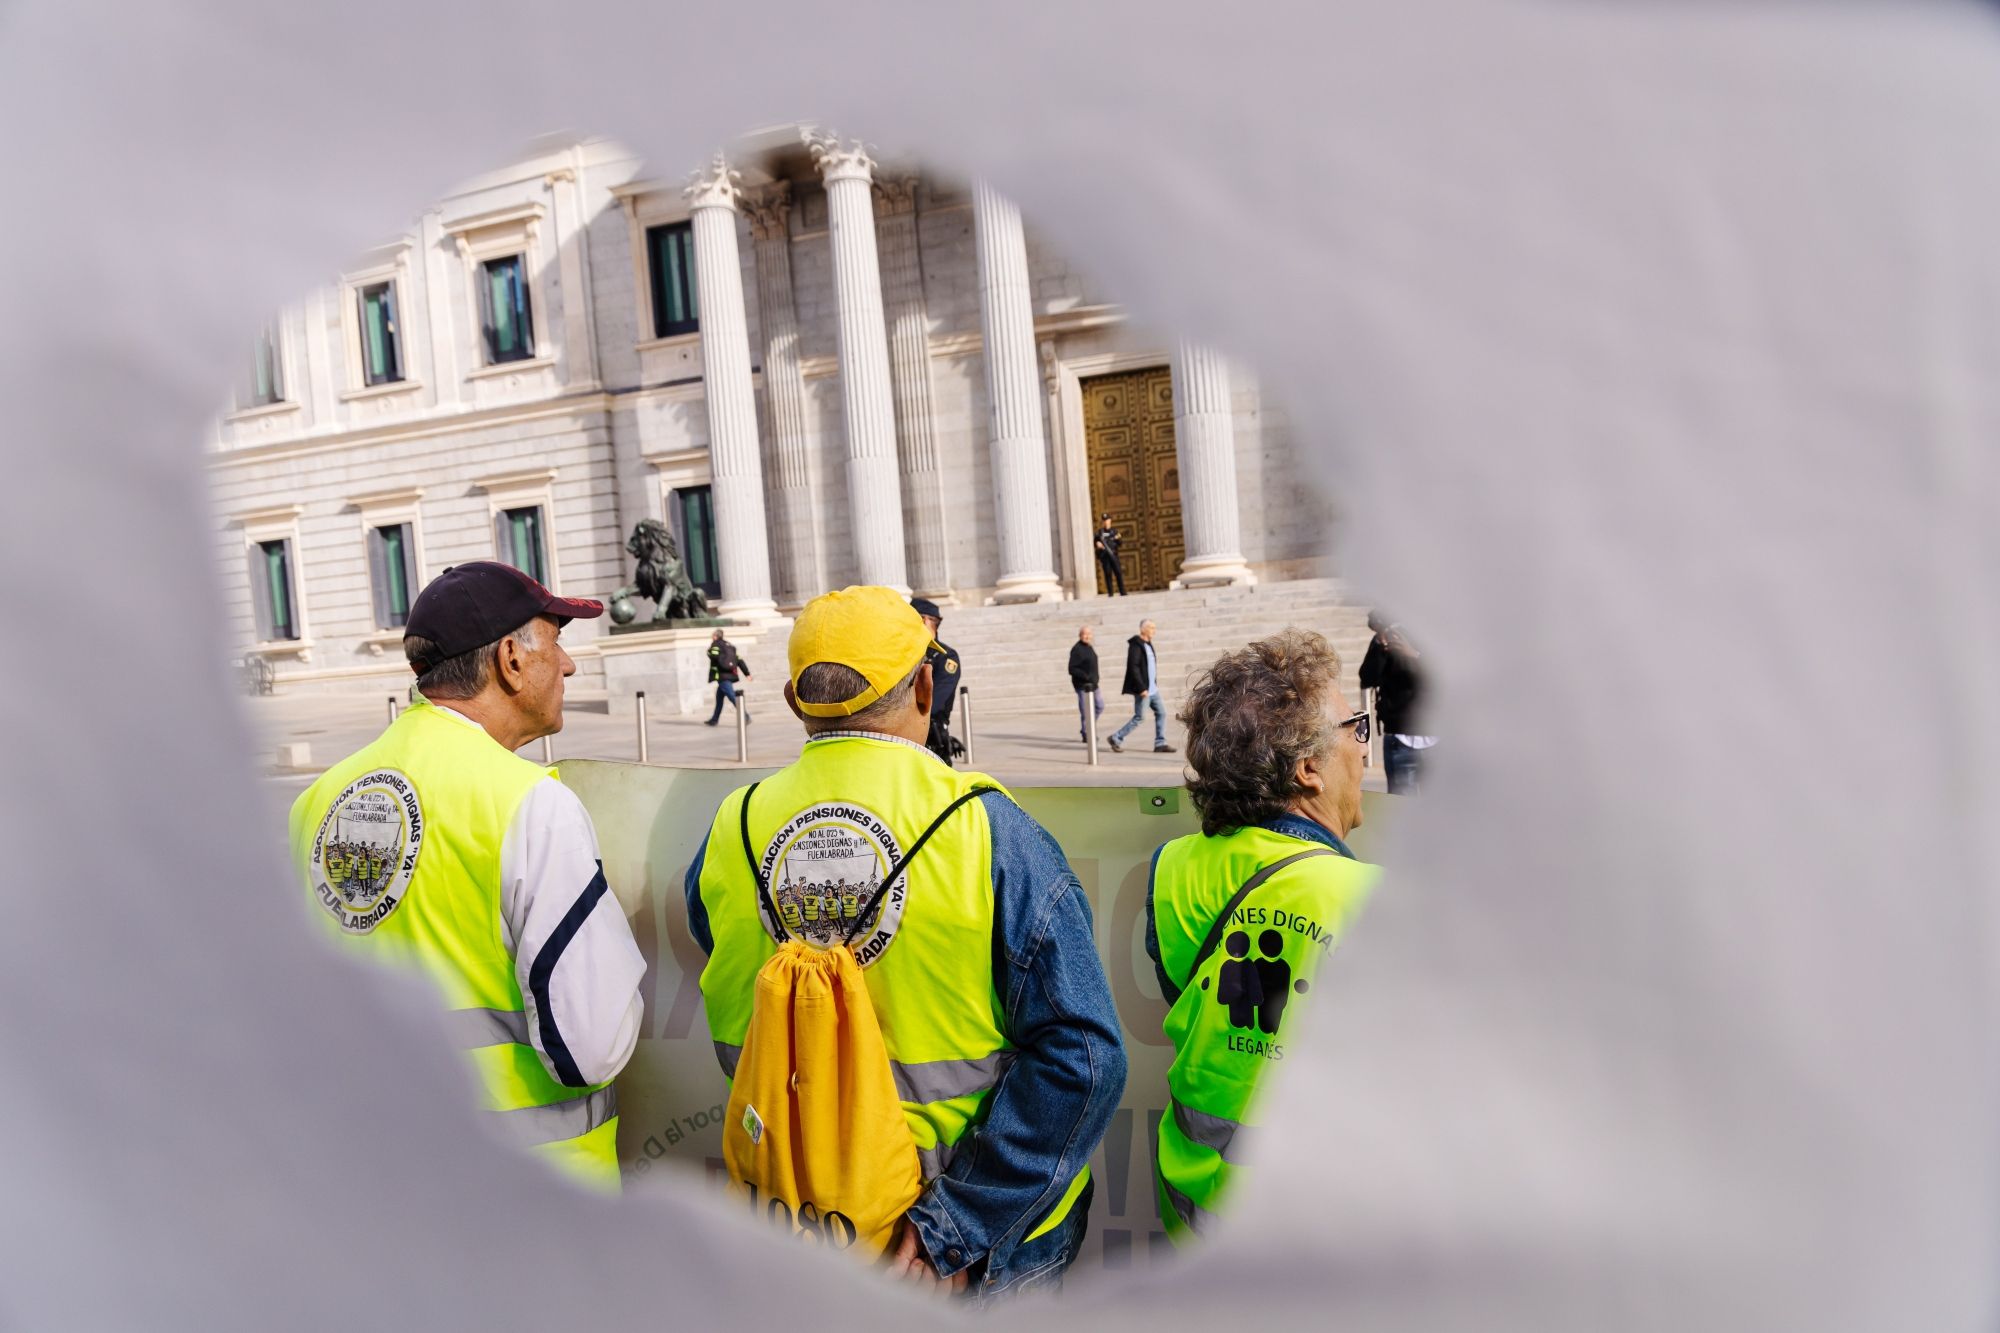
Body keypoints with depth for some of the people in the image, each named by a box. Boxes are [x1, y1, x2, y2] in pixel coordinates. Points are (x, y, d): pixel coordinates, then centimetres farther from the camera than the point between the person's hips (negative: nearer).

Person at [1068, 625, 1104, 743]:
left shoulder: (1089, 648, 14)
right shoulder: (1076, 649, -14)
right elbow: (1072, 669, -19)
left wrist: (1095, 679, 16)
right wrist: (1086, 677, -27)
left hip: (1093, 684, 9)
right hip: (1082, 685, -9)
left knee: (1100, 707, 13)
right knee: (1085, 711, -5)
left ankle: (1088, 728, 26)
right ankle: (1086, 736, 4)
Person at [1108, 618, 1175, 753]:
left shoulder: (1148, 644, 14)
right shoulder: (1136, 645, -16)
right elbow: (1133, 668, -21)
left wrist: (1154, 684, 18)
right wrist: (1141, 688, -24)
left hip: (1152, 688, 9)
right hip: (1142, 689, -9)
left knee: (1161, 713, 5)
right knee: (1139, 717, -3)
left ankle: (1160, 743, 8)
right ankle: (1116, 738, 8)